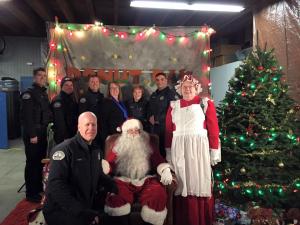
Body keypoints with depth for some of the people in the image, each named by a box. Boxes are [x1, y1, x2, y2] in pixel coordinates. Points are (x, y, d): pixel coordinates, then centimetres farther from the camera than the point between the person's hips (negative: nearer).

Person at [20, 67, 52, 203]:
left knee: (41, 162, 14)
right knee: (32, 163, -2)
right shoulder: (28, 93, -9)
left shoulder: (44, 93, 16)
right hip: (33, 135, -8)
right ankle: (31, 193, 7)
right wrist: (32, 134, -20)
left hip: (43, 134, 8)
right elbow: (26, 116, -17)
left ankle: (39, 188, 27)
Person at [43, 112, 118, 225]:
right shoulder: (64, 149, -16)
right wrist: (81, 212, -26)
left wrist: (117, 188, 4)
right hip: (60, 211, -6)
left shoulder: (95, 150, 8)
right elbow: (56, 186, -22)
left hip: (87, 208, 6)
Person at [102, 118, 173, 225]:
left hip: (146, 180, 1)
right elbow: (109, 164, 6)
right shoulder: (118, 145, 16)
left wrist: (166, 170, -13)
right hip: (124, 181, 0)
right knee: (115, 197, -33)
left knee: (158, 195, -29)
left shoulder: (148, 145, 18)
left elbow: (159, 160, 8)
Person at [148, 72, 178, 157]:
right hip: (154, 128, 6)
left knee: (165, 152, -8)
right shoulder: (153, 95, 20)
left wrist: (157, 119, -8)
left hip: (166, 127, -6)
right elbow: (150, 110, 26)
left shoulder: (171, 93, -3)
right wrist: (150, 118, 4)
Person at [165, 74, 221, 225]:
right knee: (182, 187, 8)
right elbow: (168, 130, 8)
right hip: (178, 150, 2)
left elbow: (213, 128, -2)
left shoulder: (206, 103, 3)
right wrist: (168, 152, 4)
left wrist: (214, 151, -6)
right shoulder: (173, 106, 10)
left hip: (199, 148, -2)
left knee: (199, 184, 4)